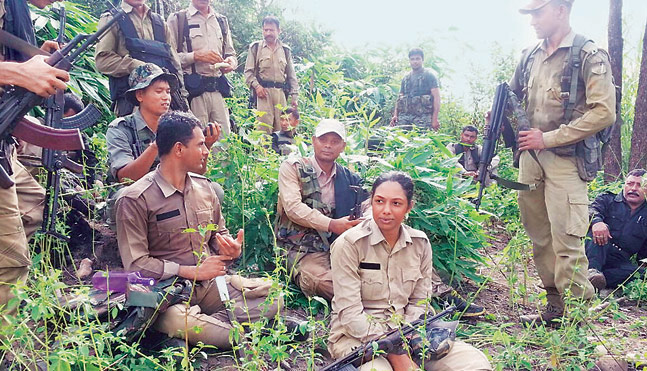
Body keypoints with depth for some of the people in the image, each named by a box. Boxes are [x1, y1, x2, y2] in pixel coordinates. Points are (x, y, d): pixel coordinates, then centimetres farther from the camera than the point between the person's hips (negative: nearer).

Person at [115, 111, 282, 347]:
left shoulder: (203, 186, 11)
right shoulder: (135, 199, -9)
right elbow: (135, 264, -12)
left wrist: (229, 249, -2)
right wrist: (191, 271, -14)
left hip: (211, 283, 5)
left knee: (273, 296, -14)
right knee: (174, 320, -39)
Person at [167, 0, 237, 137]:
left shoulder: (222, 21, 20)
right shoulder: (177, 19, 4)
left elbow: (231, 53, 24)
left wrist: (231, 62, 2)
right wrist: (196, 55, -14)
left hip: (217, 90, 5)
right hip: (193, 89, -4)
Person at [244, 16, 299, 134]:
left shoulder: (285, 50, 19)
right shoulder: (256, 47, 11)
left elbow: (291, 75, 18)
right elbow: (248, 71, 7)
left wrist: (294, 96, 10)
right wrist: (256, 85, -10)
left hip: (281, 92, 3)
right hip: (263, 91, -3)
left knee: (282, 127, -2)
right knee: (264, 126, -11)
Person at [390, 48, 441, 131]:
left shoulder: (429, 76, 5)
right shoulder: (406, 78, 21)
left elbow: (436, 97, -3)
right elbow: (400, 98, 23)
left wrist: (435, 118, -13)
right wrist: (395, 115, 8)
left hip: (423, 118, -4)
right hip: (405, 116, 4)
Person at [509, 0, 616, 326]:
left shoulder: (590, 57, -6)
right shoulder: (530, 57, 13)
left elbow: (604, 112, -14)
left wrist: (548, 138, -15)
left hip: (565, 160, -6)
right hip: (530, 158, 7)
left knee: (566, 244, -9)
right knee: (539, 238, 10)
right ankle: (556, 308, 22)